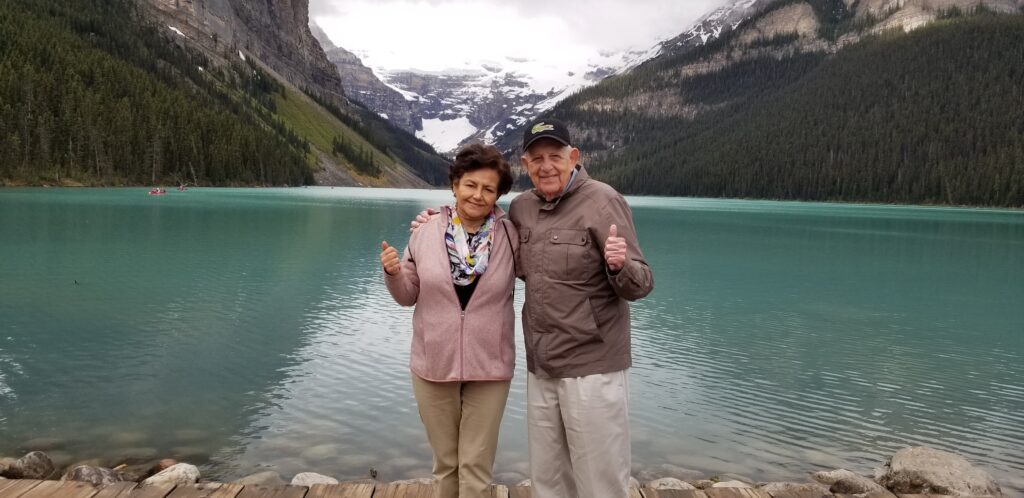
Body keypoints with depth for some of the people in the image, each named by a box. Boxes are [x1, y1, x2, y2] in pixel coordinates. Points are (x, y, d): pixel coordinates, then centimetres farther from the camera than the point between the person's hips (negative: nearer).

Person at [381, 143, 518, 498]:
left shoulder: (510, 236, -7)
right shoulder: (425, 233, -5)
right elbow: (408, 296, 3)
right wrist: (393, 273, -16)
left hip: (489, 366, -1)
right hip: (433, 364, 1)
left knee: (476, 465, 8)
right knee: (445, 462, 18)